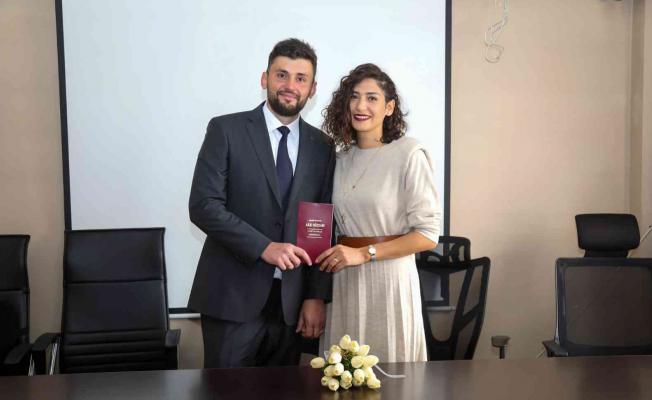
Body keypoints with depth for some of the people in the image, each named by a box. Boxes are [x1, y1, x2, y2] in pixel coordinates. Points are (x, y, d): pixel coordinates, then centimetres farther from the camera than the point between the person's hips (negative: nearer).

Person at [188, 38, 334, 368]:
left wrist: (317, 296, 2)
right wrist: (264, 247, -18)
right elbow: (203, 205, -10)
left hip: (290, 300, 3)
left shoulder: (322, 146, 8)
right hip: (232, 295, -3)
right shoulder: (226, 130, -2)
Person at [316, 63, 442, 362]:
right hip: (343, 281, 5)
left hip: (389, 278, -5)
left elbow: (428, 234, -11)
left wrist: (365, 253, -14)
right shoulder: (341, 159, 10)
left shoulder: (409, 154, -7)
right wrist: (330, 254, 2)